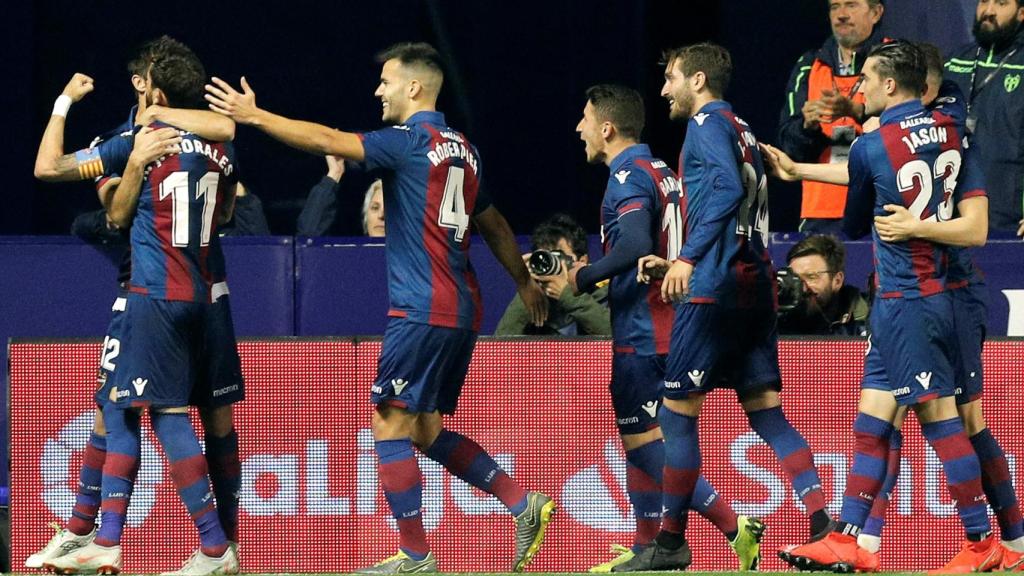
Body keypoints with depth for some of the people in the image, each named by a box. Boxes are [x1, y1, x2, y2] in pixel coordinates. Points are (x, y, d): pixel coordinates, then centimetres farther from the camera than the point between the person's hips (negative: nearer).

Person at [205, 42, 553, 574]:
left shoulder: (410, 142, -10)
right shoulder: (461, 149, 15)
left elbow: (327, 141, -17)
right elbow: (494, 226, 26)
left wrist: (254, 115, -12)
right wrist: (525, 284, 38)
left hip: (421, 311, -9)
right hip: (461, 311, 9)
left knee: (390, 426, -4)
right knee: (427, 431, 16)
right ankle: (523, 504, 10)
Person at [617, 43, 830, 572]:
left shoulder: (707, 122, -4)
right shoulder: (741, 131, 24)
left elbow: (728, 188, -21)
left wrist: (688, 257, -22)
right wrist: (675, 265, 24)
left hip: (714, 290, -9)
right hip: (755, 285, 9)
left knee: (677, 411, -1)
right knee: (767, 414, 4)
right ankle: (822, 524, -10)